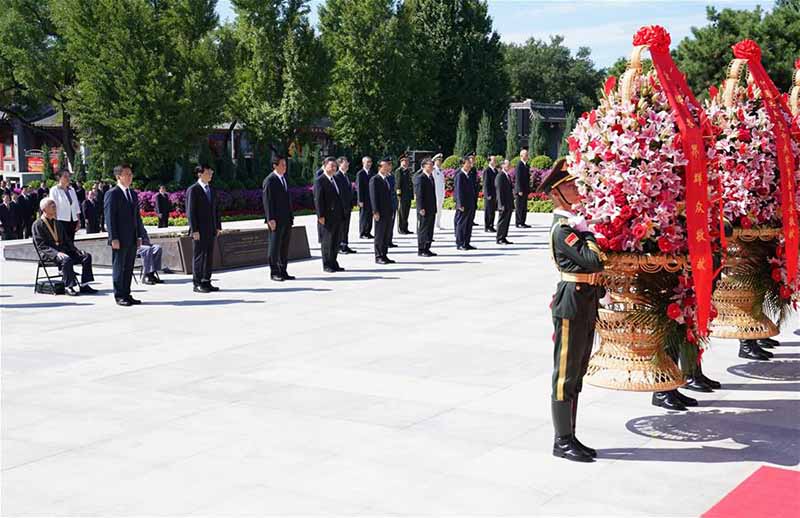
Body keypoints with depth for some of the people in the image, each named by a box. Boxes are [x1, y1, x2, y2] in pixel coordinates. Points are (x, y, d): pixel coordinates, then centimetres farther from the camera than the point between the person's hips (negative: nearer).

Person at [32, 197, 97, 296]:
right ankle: (69, 287, -29)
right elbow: (41, 246, -11)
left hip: (63, 250, 7)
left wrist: (76, 250, 6)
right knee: (67, 260, -37)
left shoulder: (57, 223, 22)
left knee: (86, 256, -11)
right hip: (48, 255, -7)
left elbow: (66, 240, 24)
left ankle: (84, 285, -13)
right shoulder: (37, 225, -2)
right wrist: (56, 253, -25)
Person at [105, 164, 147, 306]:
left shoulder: (133, 193, 15)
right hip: (120, 239, -7)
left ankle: (126, 294, 17)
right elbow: (109, 217, -12)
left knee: (129, 268, 10)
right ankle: (119, 296, 6)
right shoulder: (112, 194, -7)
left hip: (132, 239, 7)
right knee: (118, 268, 0)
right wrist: (114, 238, -17)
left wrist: (139, 235, 12)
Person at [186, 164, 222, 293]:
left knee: (209, 256, 9)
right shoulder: (193, 190, -7)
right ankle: (197, 284, 1)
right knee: (199, 256, -4)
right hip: (199, 231, -7)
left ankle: (206, 282, 16)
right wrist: (194, 230, -16)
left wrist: (218, 226, 12)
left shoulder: (212, 190, 16)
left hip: (211, 230, 7)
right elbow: (191, 211, -11)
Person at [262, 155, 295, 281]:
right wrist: (271, 219, -19)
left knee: (285, 247, 10)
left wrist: (291, 216, 15)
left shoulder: (284, 178, 15)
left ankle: (283, 271, 17)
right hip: (276, 220, -8)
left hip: (286, 219, 8)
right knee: (274, 246, -1)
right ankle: (274, 272, 6)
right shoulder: (269, 181, -10)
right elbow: (267, 201, -14)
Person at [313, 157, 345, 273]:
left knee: (335, 242, 10)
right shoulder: (320, 181, -9)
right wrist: (321, 216, -19)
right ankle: (327, 265, 7)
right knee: (327, 242, 0)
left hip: (337, 217, 8)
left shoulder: (335, 180, 16)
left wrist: (342, 214, 15)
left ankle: (333, 263, 18)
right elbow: (318, 200, -14)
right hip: (327, 217, -8)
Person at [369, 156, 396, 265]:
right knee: (379, 235, -1)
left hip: (388, 212, 7)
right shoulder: (374, 179, -8)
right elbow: (373, 196, -13)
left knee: (387, 235, 10)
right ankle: (378, 257, 4)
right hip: (380, 212, -7)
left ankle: (384, 255, 17)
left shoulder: (388, 178, 15)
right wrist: (375, 211, -18)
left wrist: (392, 209, 14)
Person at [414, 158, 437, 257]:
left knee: (430, 230, 11)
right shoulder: (420, 178, -12)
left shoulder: (431, 177, 15)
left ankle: (427, 249, 18)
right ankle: (421, 250, 3)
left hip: (431, 210, 9)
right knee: (422, 230, -2)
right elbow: (419, 194, -17)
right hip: (424, 210, -9)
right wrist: (421, 208, -21)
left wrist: (434, 208, 16)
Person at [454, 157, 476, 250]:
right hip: (463, 205, -9)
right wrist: (460, 205, -19)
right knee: (461, 224, -2)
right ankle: (459, 244, 3)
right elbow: (459, 191, -16)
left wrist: (473, 203, 17)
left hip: (470, 204, 9)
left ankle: (466, 243, 17)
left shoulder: (468, 175, 13)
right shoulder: (460, 175, -12)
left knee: (469, 224, 11)